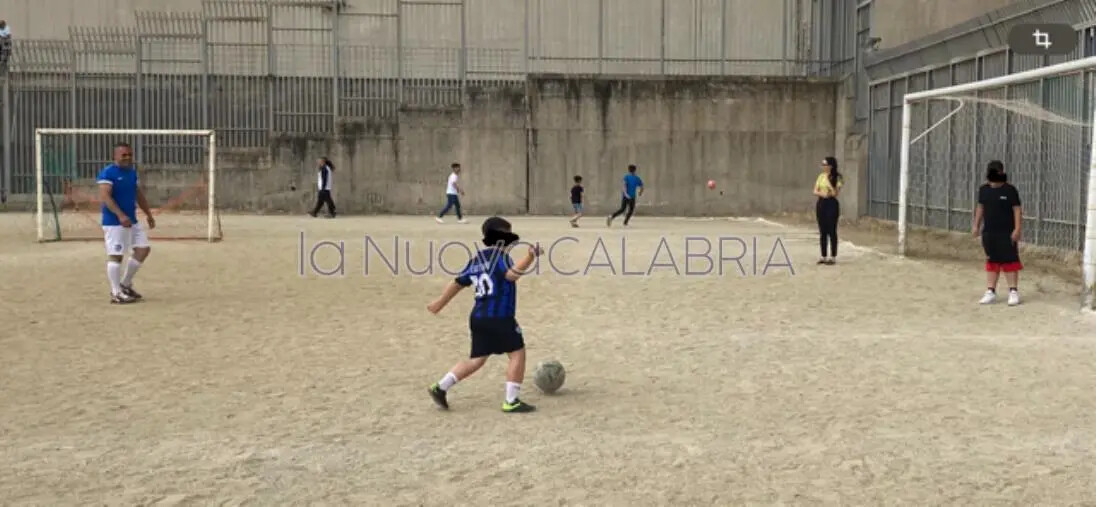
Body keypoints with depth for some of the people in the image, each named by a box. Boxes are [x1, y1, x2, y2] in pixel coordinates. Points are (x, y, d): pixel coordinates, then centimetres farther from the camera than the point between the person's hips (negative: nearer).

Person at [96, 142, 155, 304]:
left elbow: (139, 194, 23)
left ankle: (125, 284, 21)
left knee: (143, 248, 9)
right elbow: (105, 197, -22)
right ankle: (116, 293, 2)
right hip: (114, 222, -9)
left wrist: (148, 214, 21)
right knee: (116, 255, -5)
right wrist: (120, 215, -30)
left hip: (132, 220, 9)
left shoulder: (132, 171, 13)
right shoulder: (107, 173, -12)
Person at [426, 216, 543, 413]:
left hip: (478, 317, 9)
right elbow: (511, 274, -26)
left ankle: (440, 387, 13)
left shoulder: (477, 259, 14)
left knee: (476, 360, 16)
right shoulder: (499, 255, -9)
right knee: (517, 353, 1)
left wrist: (440, 303, 30)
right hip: (499, 318, -9)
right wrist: (530, 258, -36)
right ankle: (511, 401, 2)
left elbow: (458, 282, 20)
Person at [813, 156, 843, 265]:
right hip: (821, 203, 5)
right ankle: (823, 256, 15)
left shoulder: (836, 178, -7)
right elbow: (815, 191, 7)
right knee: (822, 232, 8)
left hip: (831, 204, -5)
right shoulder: (821, 176, 9)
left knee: (832, 231, -2)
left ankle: (833, 257, 5)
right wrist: (821, 194, -14)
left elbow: (836, 193, -16)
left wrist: (828, 181, -21)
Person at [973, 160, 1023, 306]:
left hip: (1007, 233, -5)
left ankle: (1013, 291, 6)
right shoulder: (983, 189, 5)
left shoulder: (1010, 190, -10)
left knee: (1009, 260, -1)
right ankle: (990, 291, 17)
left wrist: (1017, 229, -15)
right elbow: (980, 207, 15)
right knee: (991, 261, 11)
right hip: (988, 232, 5)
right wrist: (976, 225, 12)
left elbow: (1017, 209, -10)